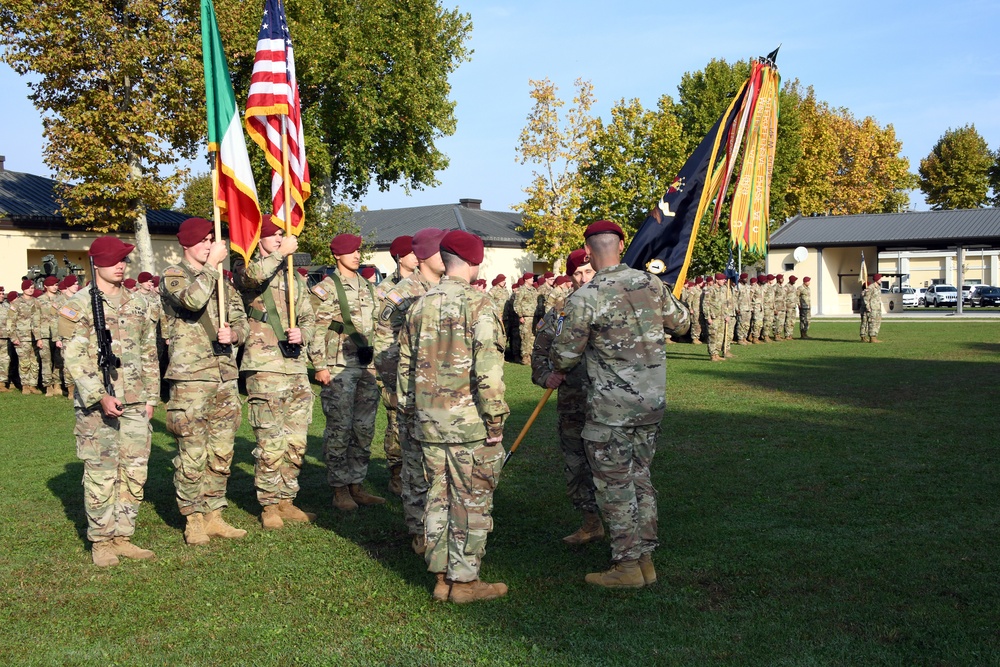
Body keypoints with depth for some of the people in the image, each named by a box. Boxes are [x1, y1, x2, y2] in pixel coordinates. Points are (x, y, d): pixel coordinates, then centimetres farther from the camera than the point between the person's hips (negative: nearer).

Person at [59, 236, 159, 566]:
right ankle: (101, 542, 9)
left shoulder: (137, 303, 14)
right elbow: (75, 357, -9)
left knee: (135, 471, 6)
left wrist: (151, 396, 12)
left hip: (135, 403, 5)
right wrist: (100, 397, -18)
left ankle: (123, 536, 16)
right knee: (101, 474, -2)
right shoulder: (79, 305, -2)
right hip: (97, 403, -5)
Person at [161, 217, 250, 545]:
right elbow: (193, 299, -24)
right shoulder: (174, 276, -1)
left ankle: (214, 516, 20)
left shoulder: (223, 280, 18)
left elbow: (242, 322, 16)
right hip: (190, 378, -6)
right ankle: (194, 520, 9)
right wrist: (212, 264, -15)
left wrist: (233, 334, -6)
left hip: (226, 377, 6)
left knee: (221, 453, 10)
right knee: (192, 454, -2)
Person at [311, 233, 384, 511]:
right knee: (339, 429, -1)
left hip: (367, 367, 6)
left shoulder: (368, 287, 16)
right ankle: (340, 490, 7)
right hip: (339, 368, -6)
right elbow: (316, 329, -9)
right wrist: (320, 366, -14)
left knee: (364, 429, 9)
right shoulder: (326, 288, -4)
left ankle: (356, 485, 18)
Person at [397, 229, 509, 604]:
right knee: (472, 501, 5)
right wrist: (495, 419, -10)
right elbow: (488, 369, -17)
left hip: (428, 420, 6)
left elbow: (406, 364, 12)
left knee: (439, 497, 14)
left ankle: (441, 577, 21)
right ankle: (464, 580, 11)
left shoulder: (420, 305, 8)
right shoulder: (478, 305, -11)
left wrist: (411, 410, 20)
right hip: (469, 421, -6)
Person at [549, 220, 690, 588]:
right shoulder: (651, 283, 1)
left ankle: (627, 565, 9)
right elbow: (681, 323, 17)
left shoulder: (585, 298, -16)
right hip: (652, 403, 6)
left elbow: (565, 352, -7)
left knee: (614, 484, 4)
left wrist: (558, 372, 15)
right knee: (640, 477, 16)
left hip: (611, 409, -6)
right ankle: (646, 560, 21)